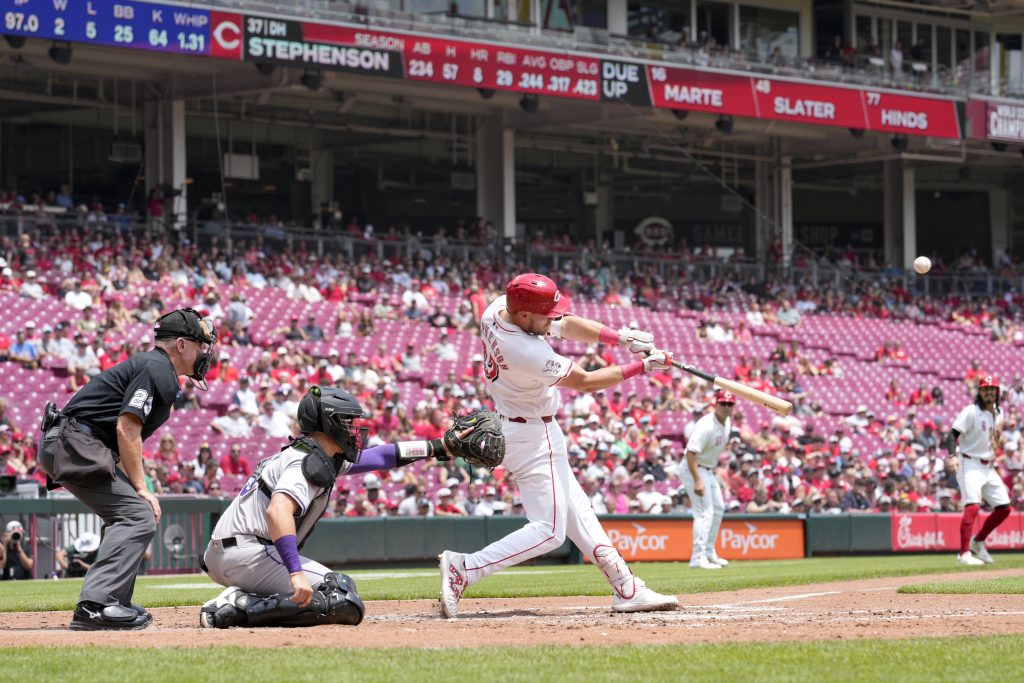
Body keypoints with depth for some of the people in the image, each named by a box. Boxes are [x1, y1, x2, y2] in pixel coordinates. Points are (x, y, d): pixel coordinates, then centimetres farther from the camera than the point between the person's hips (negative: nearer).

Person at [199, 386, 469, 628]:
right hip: (248, 554, -10)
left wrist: (439, 447, 28)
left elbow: (378, 456, 27)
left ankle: (240, 600, 7)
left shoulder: (325, 457, 18)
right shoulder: (310, 463, -14)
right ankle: (242, 609, -20)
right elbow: (277, 511, -32)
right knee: (345, 603, -16)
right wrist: (296, 572, -39)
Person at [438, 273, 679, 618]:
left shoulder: (497, 308, -8)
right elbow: (586, 381, -19)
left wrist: (620, 336, -9)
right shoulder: (528, 353, -33)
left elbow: (566, 325, 3)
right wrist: (641, 366, -11)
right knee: (549, 531, -8)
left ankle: (626, 588, 19)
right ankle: (463, 569, -13)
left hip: (512, 423, 11)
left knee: (576, 511, 14)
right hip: (533, 437, -11)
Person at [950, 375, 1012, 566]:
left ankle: (978, 541, 26)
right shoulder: (971, 412, -12)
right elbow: (954, 434, -22)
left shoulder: (998, 413, 11)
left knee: (1004, 508, 7)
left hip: (989, 468, 8)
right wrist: (952, 454, -36)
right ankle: (964, 554, -26)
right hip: (970, 466, -8)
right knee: (973, 506, -22)